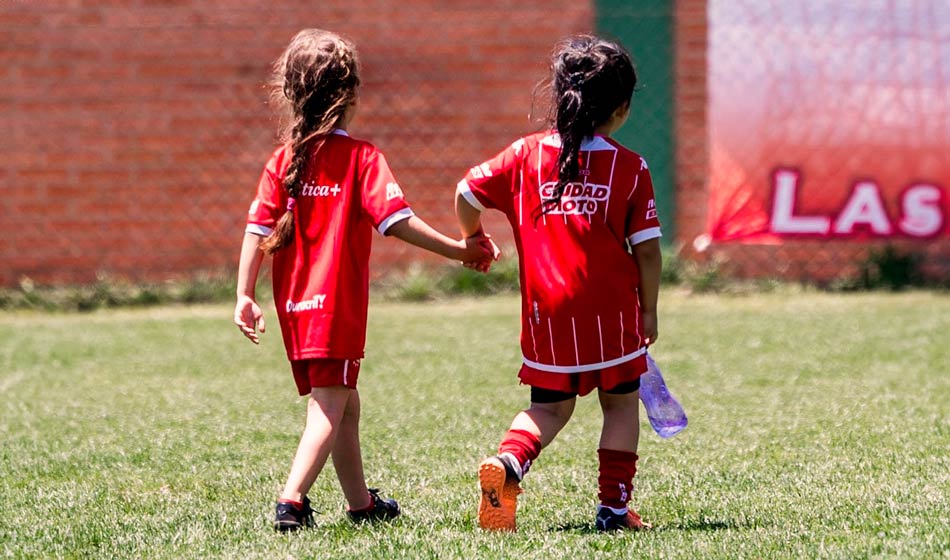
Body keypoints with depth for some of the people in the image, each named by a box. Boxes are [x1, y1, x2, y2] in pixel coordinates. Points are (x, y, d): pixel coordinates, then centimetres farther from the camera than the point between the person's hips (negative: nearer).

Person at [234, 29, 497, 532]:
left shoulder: (283, 160, 6)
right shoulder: (361, 157, -8)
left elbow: (258, 230, 0)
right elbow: (395, 221, -15)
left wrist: (244, 297, 2)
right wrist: (458, 249, -10)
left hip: (295, 303, 6)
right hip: (338, 302, -6)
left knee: (345, 403, 20)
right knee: (328, 408, -8)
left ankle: (361, 502, 31)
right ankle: (291, 501, -24)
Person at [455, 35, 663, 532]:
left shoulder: (527, 155, 2)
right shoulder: (630, 168, -4)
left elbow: (467, 192, 6)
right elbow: (646, 248, -4)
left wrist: (472, 240, 26)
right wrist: (648, 309, 8)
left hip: (547, 311, 2)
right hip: (612, 307, -2)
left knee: (551, 406, 14)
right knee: (621, 403, 12)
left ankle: (508, 461, -12)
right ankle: (614, 505, 10)